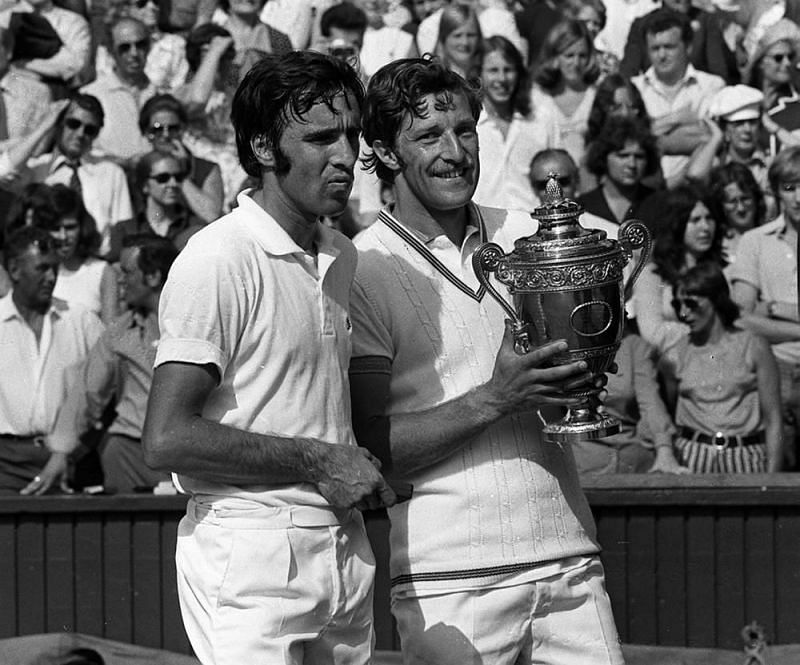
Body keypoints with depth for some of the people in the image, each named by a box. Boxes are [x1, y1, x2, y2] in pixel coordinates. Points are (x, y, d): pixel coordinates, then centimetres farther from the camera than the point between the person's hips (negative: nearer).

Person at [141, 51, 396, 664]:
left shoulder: (342, 257, 14)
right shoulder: (219, 260, -12)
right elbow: (167, 439, -18)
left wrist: (363, 472, 7)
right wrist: (318, 461, -14)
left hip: (344, 548, 7)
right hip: (251, 562, -7)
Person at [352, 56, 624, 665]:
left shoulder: (524, 236, 10)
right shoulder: (361, 272, -4)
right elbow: (372, 447, -9)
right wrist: (495, 398, -19)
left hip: (568, 554, 4)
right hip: (450, 580, -4)